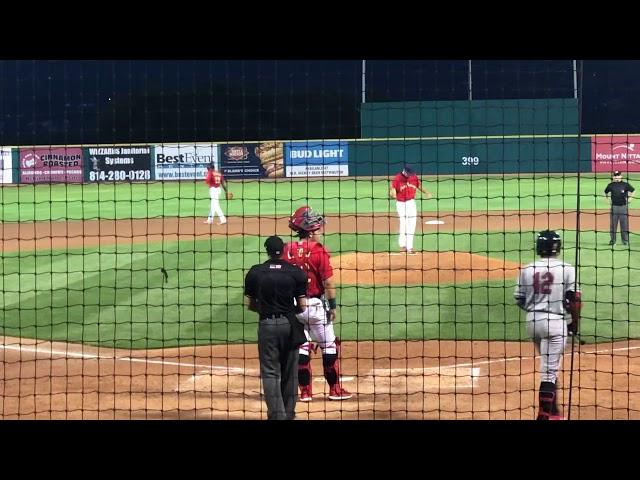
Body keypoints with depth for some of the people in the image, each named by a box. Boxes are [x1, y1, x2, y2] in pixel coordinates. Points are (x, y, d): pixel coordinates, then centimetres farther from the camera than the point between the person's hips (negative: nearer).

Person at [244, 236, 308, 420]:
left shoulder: (255, 272, -2)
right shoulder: (296, 272, -3)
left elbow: (250, 304, 2)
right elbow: (302, 306, -3)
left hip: (267, 325, -1)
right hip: (289, 325, 1)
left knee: (270, 372, 3)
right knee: (290, 372, 13)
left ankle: (277, 414, -7)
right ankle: (288, 413, 20)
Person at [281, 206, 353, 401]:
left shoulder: (287, 250, -1)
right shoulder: (318, 250, -14)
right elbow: (327, 282, -13)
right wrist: (333, 306, -3)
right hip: (315, 304, -4)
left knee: (301, 347, 12)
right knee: (329, 346, 8)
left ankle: (305, 391, 13)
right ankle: (334, 389, 12)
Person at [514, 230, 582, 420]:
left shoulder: (527, 270, 2)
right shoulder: (566, 269, -7)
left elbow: (519, 299, 6)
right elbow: (575, 298, -9)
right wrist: (575, 322, 4)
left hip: (532, 321, 5)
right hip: (555, 321, -5)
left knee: (549, 367, 21)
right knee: (550, 371, -2)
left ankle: (553, 411, 28)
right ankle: (544, 415, -6)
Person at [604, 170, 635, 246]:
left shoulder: (625, 185, 2)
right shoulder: (611, 185, 6)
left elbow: (633, 190, 15)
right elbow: (605, 192, 24)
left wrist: (629, 198, 7)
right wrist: (608, 200, 13)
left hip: (623, 206, -1)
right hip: (614, 206, 1)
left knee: (624, 224, 1)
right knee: (613, 225, 1)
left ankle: (625, 240, 7)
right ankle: (613, 240, 8)